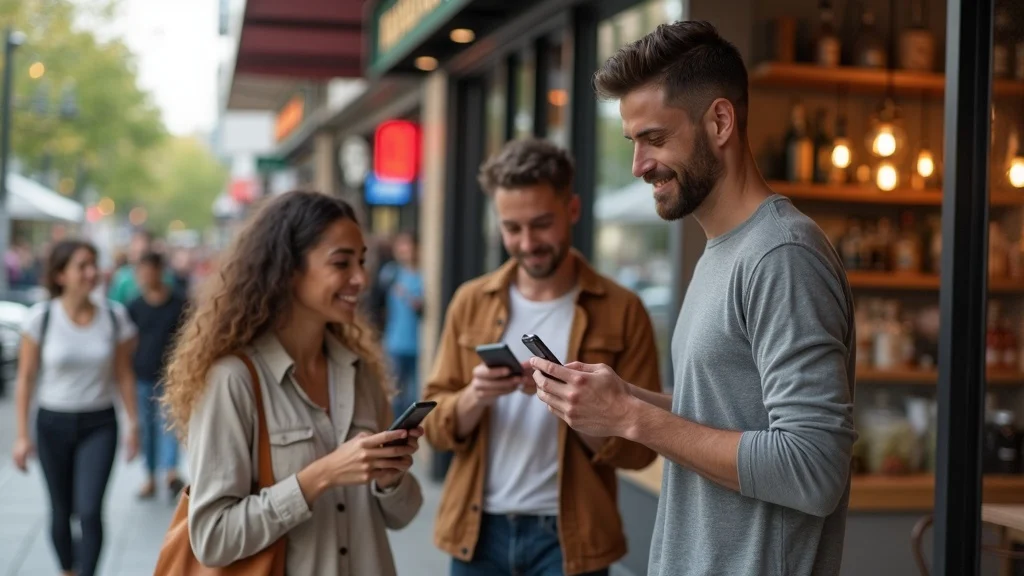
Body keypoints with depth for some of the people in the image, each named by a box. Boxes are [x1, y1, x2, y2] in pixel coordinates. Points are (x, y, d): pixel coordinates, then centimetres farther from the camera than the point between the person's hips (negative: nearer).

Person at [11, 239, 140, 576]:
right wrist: (22, 434, -5)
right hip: (53, 424, 0)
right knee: (61, 511, 12)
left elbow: (124, 375, 1)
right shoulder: (40, 317, -10)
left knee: (90, 511, -13)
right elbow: (26, 378, -4)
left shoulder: (114, 316, -7)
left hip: (99, 425, 0)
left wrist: (133, 424, 1)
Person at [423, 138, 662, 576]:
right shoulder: (471, 301, 4)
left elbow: (640, 446, -5)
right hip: (478, 531, 3)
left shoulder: (621, 310, -4)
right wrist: (474, 397, -16)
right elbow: (435, 424, 4)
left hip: (567, 537, -2)